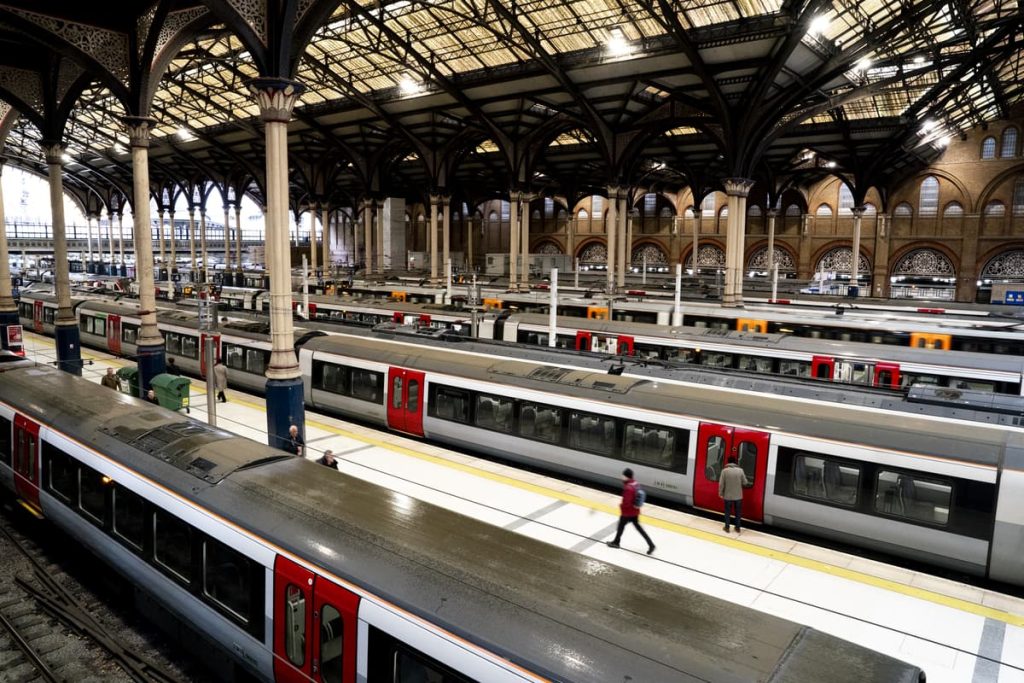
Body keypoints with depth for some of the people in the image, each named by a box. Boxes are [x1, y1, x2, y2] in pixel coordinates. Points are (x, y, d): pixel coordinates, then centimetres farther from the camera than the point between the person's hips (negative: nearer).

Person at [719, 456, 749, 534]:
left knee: (727, 512, 13)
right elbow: (745, 483, -2)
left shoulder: (724, 471, -12)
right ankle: (738, 528, 24)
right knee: (738, 512, 16)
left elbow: (721, 484, -10)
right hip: (738, 496, 1)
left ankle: (727, 527, 21)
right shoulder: (740, 470, -8)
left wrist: (721, 493, 4)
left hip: (728, 496, -1)